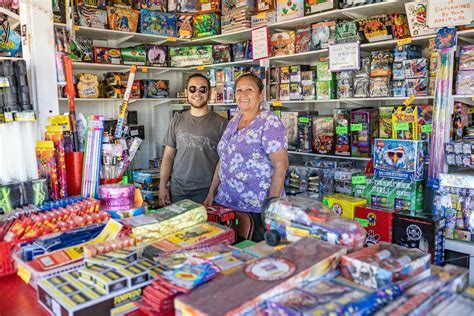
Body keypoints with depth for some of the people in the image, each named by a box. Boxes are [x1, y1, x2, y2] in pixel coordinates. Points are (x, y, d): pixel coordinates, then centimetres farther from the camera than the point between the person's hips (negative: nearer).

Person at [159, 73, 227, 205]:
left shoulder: (220, 123, -3)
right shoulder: (177, 121, 8)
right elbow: (168, 156, 9)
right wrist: (162, 186, 3)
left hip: (206, 192, -3)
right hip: (176, 191, 3)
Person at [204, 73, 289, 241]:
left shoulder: (269, 121, -10)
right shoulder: (233, 122, 11)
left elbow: (281, 165, -16)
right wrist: (211, 194, 14)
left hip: (257, 208, -6)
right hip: (226, 202, 7)